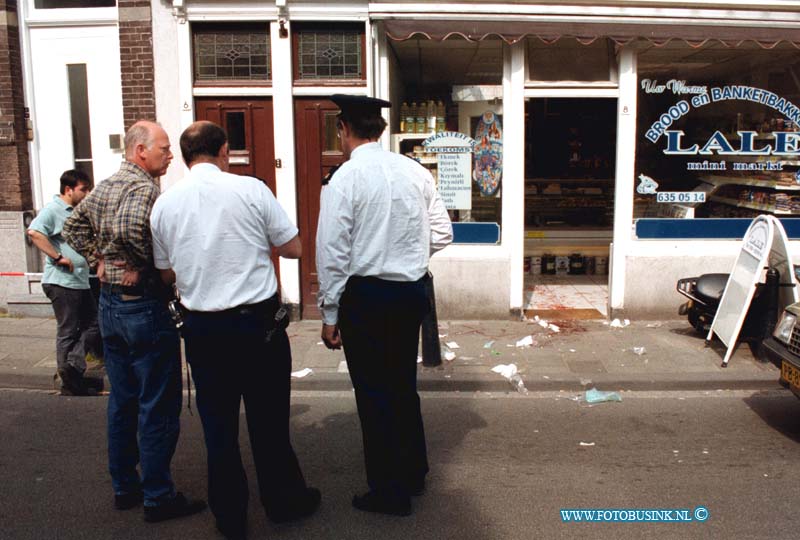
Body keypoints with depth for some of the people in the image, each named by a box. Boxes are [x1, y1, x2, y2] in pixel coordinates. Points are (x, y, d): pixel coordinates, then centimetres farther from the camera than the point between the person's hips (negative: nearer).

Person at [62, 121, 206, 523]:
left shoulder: (105, 186, 11)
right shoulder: (143, 187, -17)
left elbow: (74, 226, 19)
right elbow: (128, 229, -34)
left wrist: (98, 260, 12)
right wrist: (144, 265, -18)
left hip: (110, 304, 9)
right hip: (143, 305, -9)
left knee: (122, 400, 17)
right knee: (158, 406, 1)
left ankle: (124, 488, 28)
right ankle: (158, 497, 10)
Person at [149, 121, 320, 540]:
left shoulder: (164, 204, 0)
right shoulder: (250, 189, -10)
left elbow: (167, 272, 10)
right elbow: (293, 248, -3)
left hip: (201, 328, 3)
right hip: (256, 322, -2)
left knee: (217, 423, 14)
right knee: (268, 418, 13)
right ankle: (284, 501, 30)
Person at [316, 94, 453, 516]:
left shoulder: (344, 180, -13)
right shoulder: (415, 172, 2)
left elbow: (333, 255, -13)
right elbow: (442, 233, 7)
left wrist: (330, 315, -5)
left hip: (365, 296, -6)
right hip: (411, 292, 6)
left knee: (374, 395, 8)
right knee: (404, 387, 21)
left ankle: (389, 493, 22)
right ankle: (414, 474, 38)